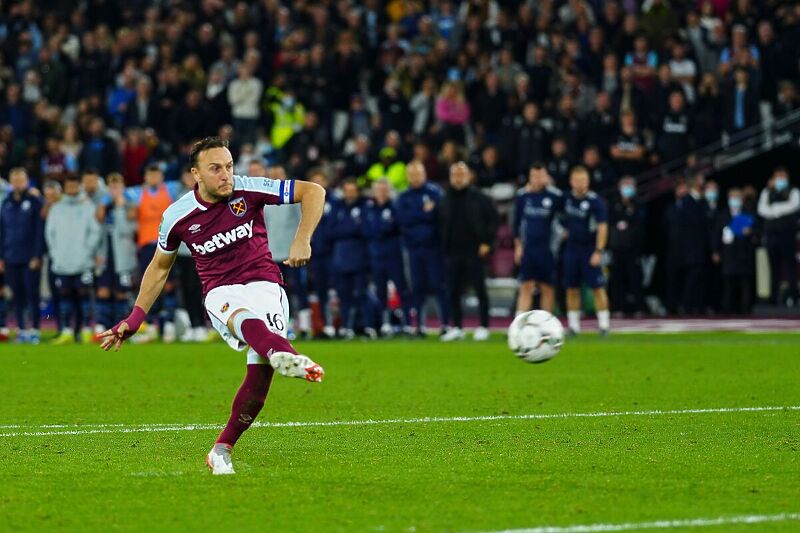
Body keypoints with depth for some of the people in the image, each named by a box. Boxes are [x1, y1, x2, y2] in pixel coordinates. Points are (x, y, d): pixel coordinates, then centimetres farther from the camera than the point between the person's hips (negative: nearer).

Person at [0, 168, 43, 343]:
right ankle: (21, 329, 13)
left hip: (30, 258, -4)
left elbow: (39, 230, -5)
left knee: (32, 294, -3)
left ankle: (34, 330, 2)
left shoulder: (35, 202, -2)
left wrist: (37, 256, -11)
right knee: (17, 295, 6)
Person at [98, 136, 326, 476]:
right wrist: (134, 319, 17)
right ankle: (283, 355, -75)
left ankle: (223, 449, -2)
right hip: (220, 293, 0)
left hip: (263, 285, 0)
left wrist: (302, 241, -12)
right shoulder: (177, 216, 2)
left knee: (261, 370, -22)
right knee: (242, 318, -39)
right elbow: (159, 267, 19)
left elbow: (313, 191, 0)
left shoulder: (249, 190, -3)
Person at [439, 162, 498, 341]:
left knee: (480, 290, -1)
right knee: (453, 291, 4)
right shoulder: (446, 200, 8)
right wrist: (444, 246, 8)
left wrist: (487, 242, -8)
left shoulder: (479, 197, -2)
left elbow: (493, 219, -2)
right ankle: (457, 328, 12)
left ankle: (483, 327, 4)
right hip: (453, 252, 4)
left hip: (475, 252, -4)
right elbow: (441, 224, 15)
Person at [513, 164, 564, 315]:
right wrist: (518, 244, 9)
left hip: (547, 249, -1)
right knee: (526, 287, -4)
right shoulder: (522, 196, 3)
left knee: (547, 288, 5)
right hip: (527, 249, 1)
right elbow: (516, 221, 12)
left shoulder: (555, 196, -6)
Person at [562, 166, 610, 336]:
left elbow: (602, 227, -15)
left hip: (589, 249, -5)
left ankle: (604, 323, -1)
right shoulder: (568, 198, 4)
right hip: (572, 248, 5)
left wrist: (598, 251, -20)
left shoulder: (595, 202, -12)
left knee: (597, 287, -6)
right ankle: (573, 325, 12)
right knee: (572, 289, 6)